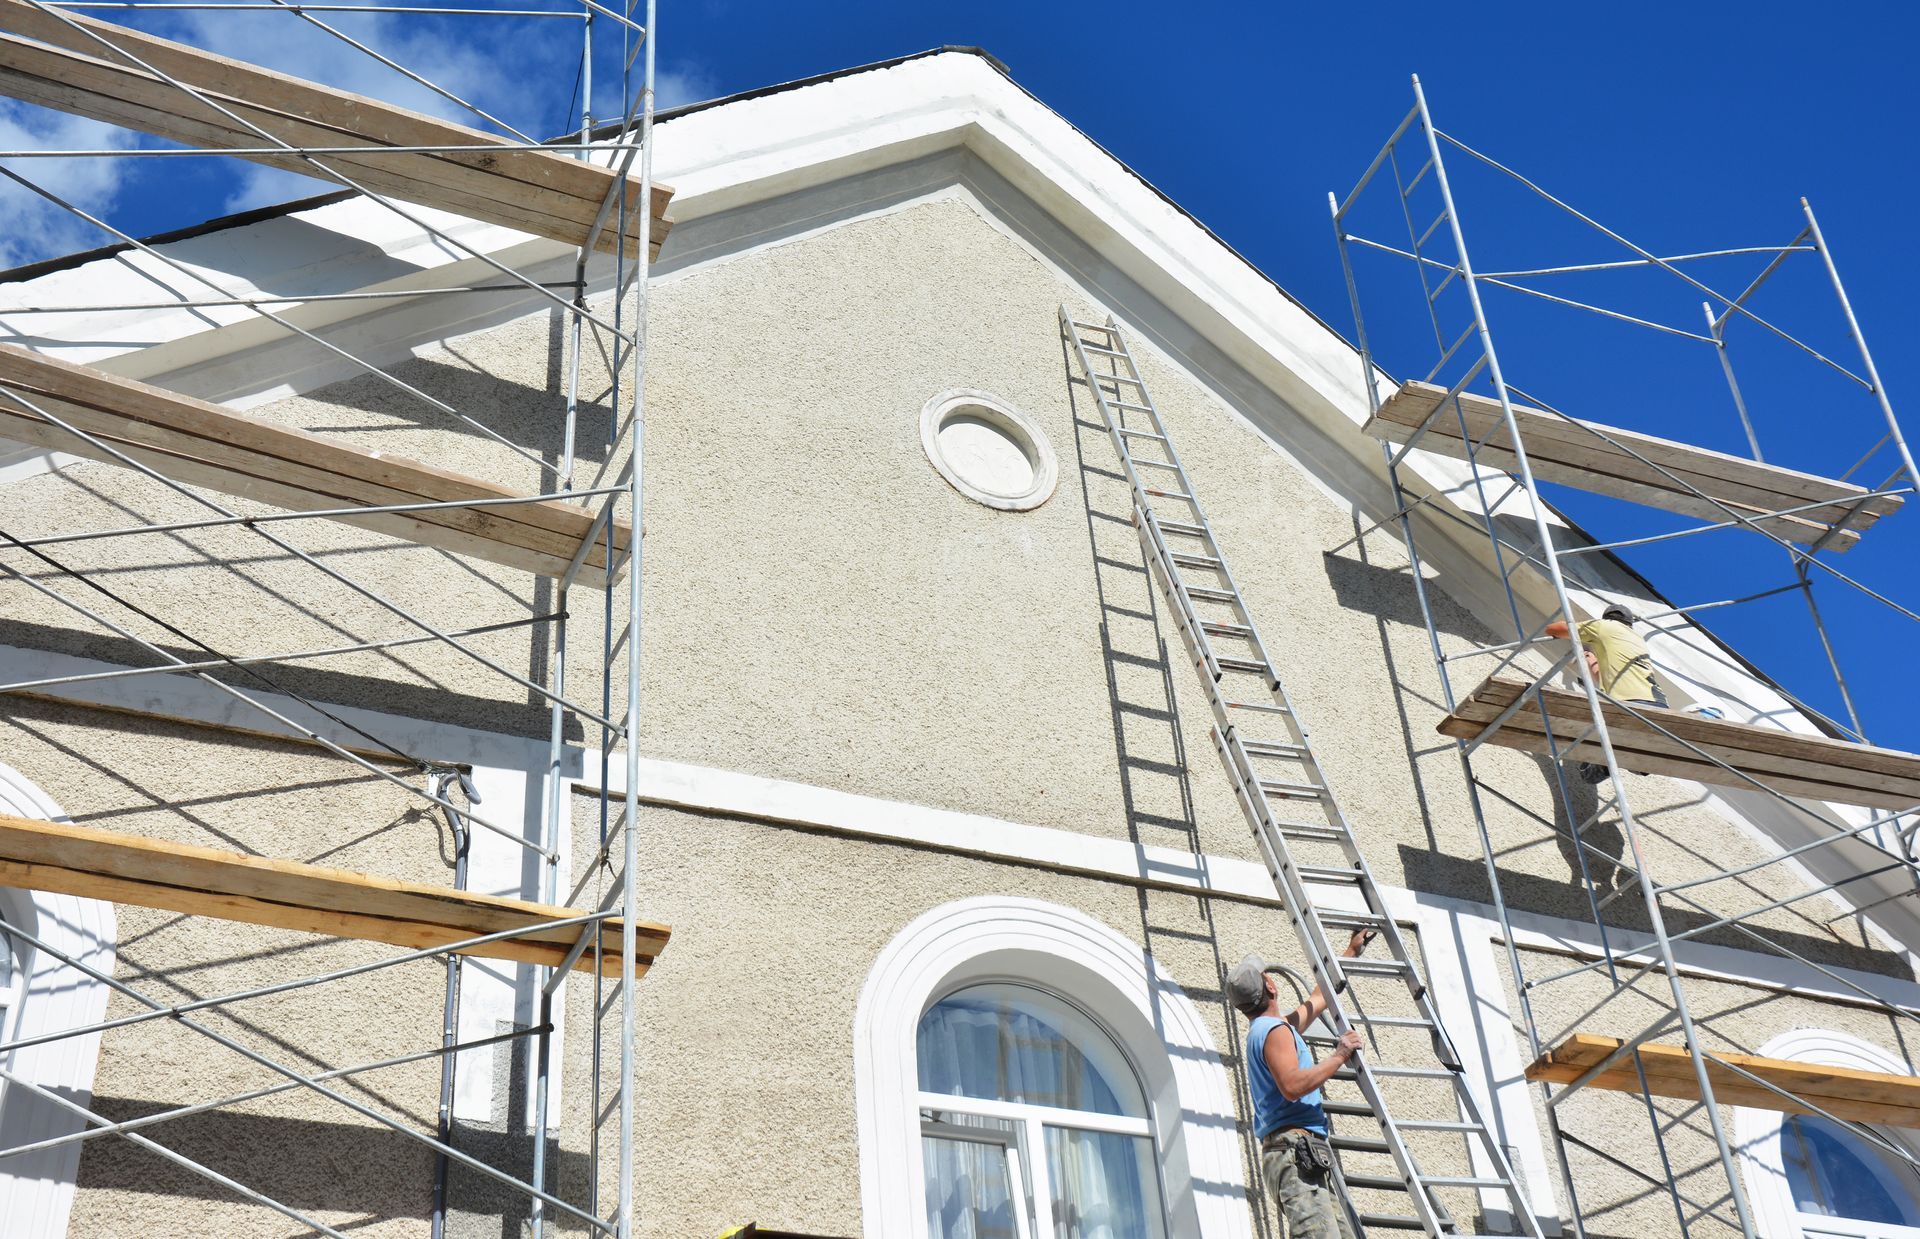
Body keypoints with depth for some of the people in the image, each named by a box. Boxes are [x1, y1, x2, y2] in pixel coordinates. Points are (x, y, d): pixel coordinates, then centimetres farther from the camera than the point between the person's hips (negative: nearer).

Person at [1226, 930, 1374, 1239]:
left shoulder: (1267, 1028, 27)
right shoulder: (1275, 1029, -5)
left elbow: (1319, 997, 42)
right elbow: (1292, 1085, -21)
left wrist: (1350, 952, 51)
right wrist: (1340, 1055, -9)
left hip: (1310, 1156, 10)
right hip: (1296, 1149, -10)